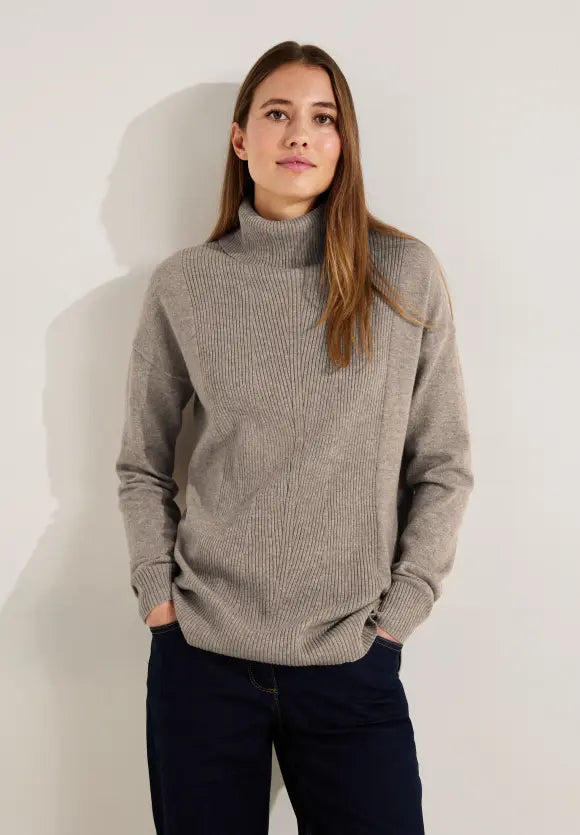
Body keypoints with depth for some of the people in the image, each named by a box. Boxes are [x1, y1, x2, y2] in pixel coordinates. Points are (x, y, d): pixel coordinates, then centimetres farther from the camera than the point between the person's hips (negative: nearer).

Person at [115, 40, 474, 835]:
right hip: (201, 655, 1)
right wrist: (156, 589, -2)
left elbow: (444, 466, 2)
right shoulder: (183, 284, 2)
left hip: (353, 663, 0)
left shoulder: (408, 276, -1)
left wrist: (399, 608, -4)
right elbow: (142, 465, 9)